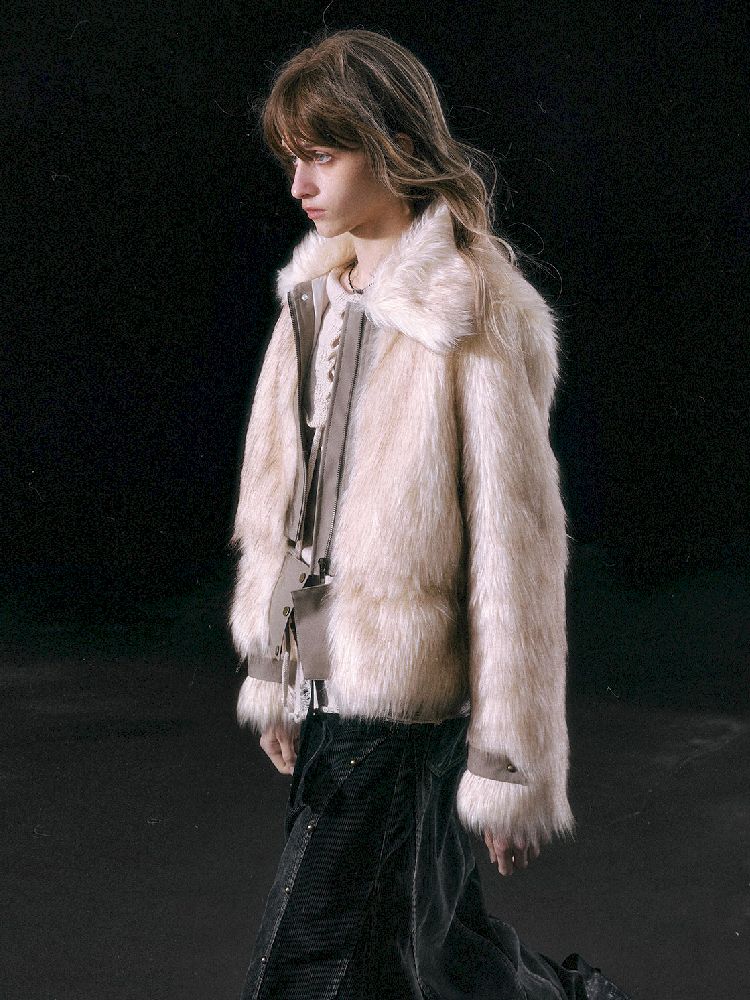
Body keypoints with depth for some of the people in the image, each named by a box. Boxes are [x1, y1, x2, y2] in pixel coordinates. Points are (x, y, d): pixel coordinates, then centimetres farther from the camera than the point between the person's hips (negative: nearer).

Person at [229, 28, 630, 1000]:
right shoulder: (317, 294, 8)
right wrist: (276, 676, 17)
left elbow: (516, 548, -16)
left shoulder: (478, 318, -16)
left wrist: (511, 767, -13)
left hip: (402, 709, -7)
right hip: (325, 688, 7)